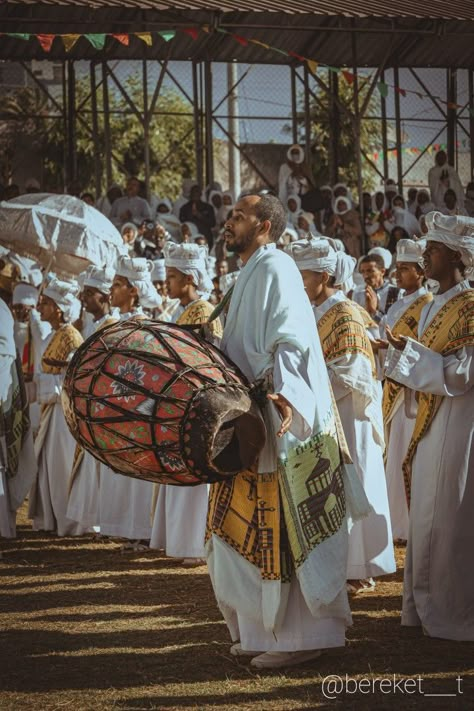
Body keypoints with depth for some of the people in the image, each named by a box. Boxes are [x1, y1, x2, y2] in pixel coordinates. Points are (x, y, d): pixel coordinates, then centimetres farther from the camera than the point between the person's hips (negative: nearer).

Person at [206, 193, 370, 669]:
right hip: (252, 427, 10)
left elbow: (291, 342, -23)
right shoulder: (251, 274, 19)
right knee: (250, 531, 12)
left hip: (283, 424, -10)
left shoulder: (275, 269, -11)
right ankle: (265, 628, 20)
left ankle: (302, 635, 2)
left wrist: (283, 392, -36)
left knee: (284, 531, -6)